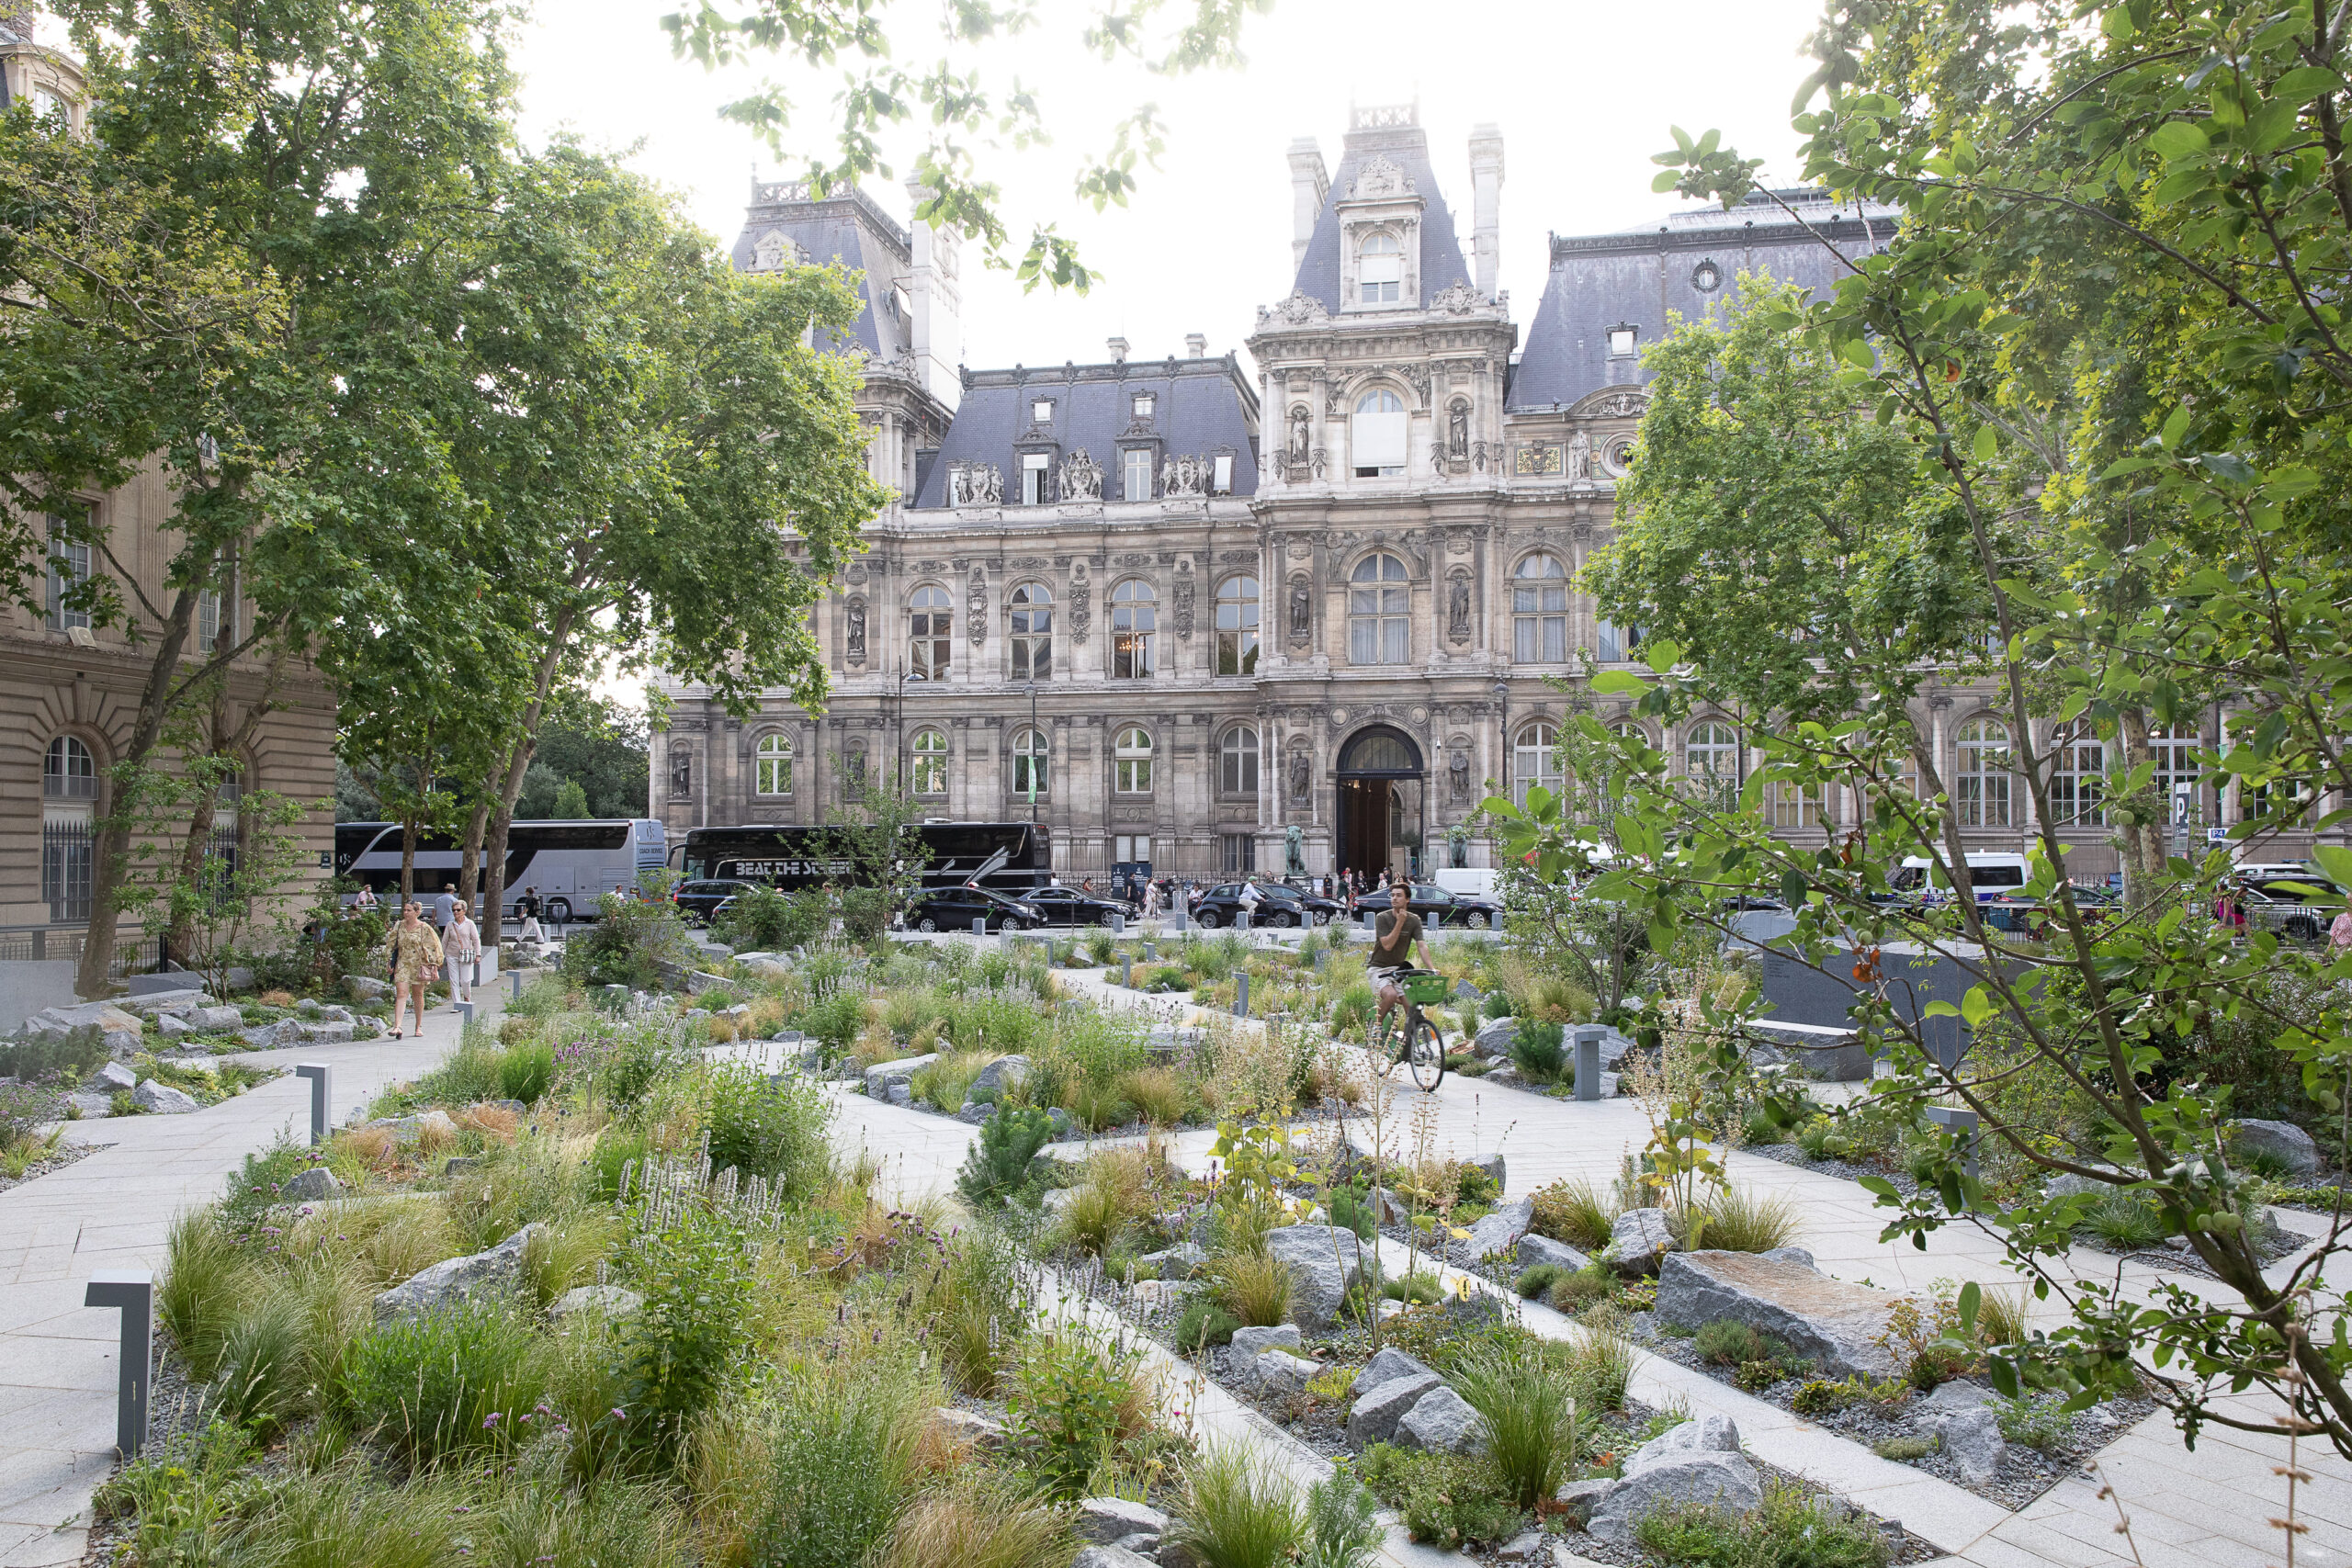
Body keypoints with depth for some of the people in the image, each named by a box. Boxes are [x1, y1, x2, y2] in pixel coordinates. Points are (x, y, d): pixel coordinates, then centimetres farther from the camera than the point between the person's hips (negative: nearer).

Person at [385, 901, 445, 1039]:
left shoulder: (424, 928, -4)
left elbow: (435, 946, -2)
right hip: (402, 964, 2)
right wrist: (390, 962, 11)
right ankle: (397, 1026, -18)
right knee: (401, 994, -11)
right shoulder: (399, 926, 7)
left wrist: (434, 965, -6)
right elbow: (391, 945, 16)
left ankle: (419, 1026, 22)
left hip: (419, 965, -2)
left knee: (418, 995, 8)